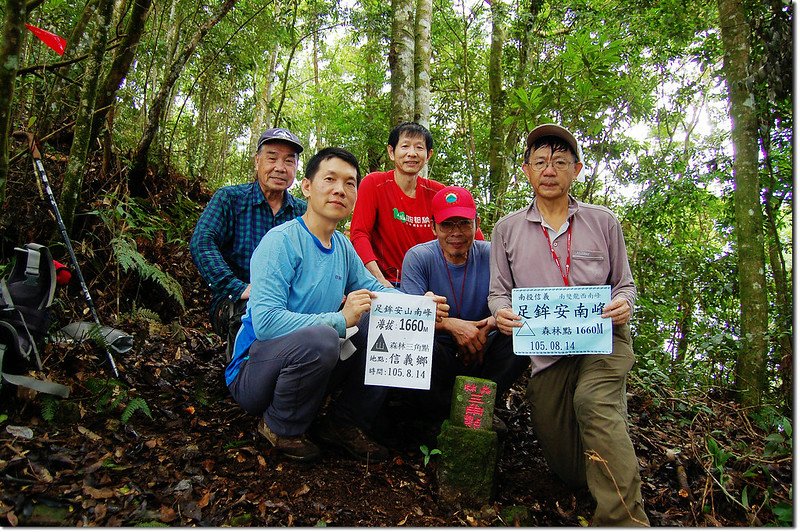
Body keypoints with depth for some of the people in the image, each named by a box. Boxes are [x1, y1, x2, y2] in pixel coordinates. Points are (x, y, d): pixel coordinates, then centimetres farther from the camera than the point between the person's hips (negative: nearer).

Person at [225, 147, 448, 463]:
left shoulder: (342, 245, 6)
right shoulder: (281, 241, -18)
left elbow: (371, 287, 13)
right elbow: (265, 322, -28)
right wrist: (339, 319, -33)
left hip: (312, 363, 7)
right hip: (253, 371, -7)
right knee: (319, 338, -37)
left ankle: (345, 424, 7)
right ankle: (280, 428, -6)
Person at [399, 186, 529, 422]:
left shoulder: (491, 256, 0)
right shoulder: (417, 258, -5)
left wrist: (493, 322, -31)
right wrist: (450, 324, -32)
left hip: (480, 353, 2)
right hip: (438, 356, -2)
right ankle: (446, 414, -13)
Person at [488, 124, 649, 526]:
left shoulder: (602, 221, 8)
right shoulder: (506, 229, 9)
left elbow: (624, 284, 11)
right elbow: (498, 293, 8)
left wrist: (624, 305, -13)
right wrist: (502, 313, -15)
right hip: (545, 351, 2)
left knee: (593, 403, -34)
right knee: (569, 470, 3)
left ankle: (623, 519, -19)